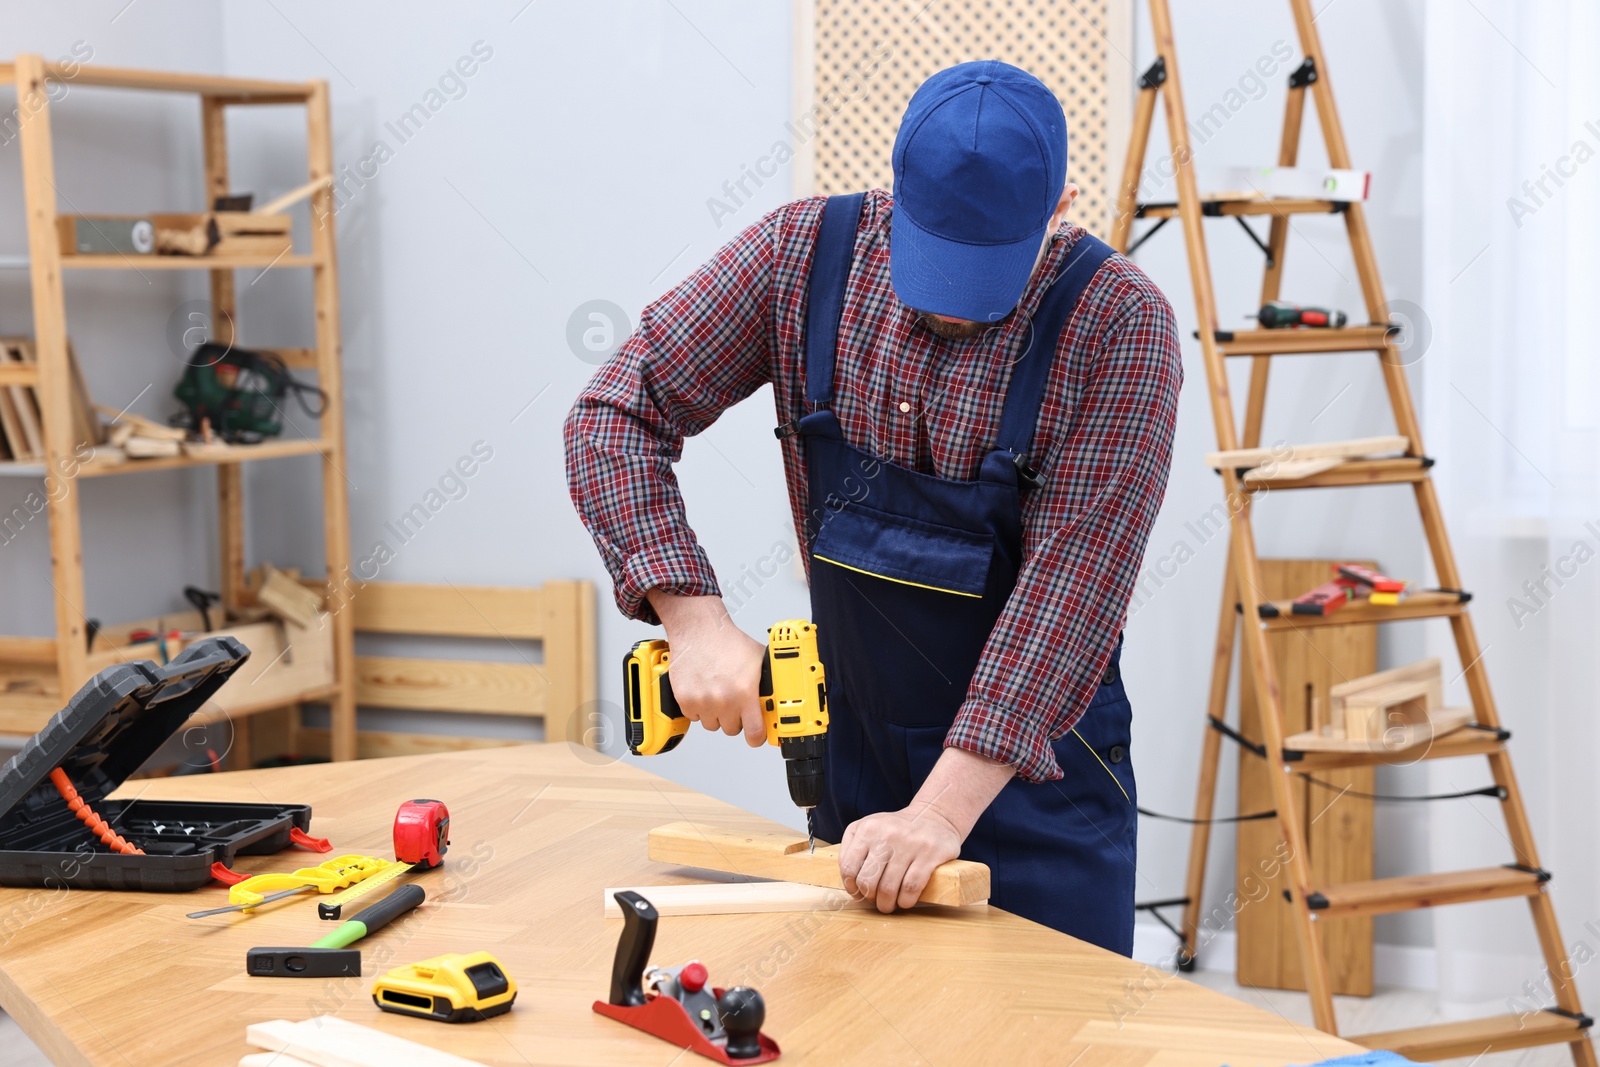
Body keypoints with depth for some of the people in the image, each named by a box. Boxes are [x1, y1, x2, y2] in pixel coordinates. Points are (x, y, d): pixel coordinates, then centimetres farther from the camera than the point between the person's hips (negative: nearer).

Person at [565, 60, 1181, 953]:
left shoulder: (1120, 324, -19)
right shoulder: (804, 254, -9)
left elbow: (1073, 579, -24)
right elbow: (615, 415, -8)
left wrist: (943, 811, -29)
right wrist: (695, 618, -21)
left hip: (1034, 771, -3)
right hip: (854, 758, 3)